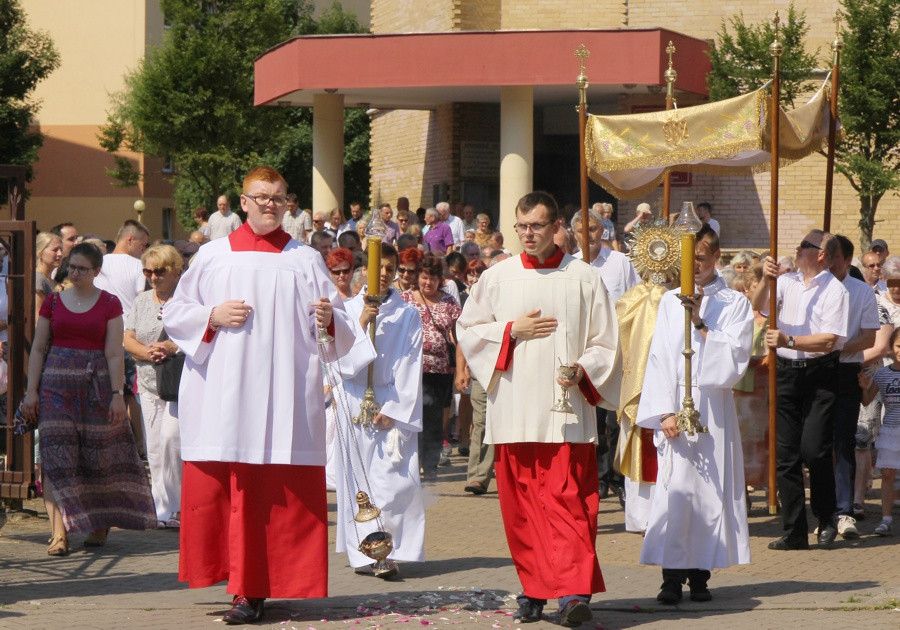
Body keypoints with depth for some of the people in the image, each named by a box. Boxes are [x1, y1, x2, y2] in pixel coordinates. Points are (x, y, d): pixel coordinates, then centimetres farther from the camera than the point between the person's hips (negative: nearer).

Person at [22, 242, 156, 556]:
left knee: (98, 454, 3)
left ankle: (101, 523, 21)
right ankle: (59, 531, -14)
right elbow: (38, 349, 9)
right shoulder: (53, 303, 8)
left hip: (96, 383, -1)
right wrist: (31, 390, 1)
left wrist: (117, 394, -9)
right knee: (56, 455, -10)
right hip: (57, 383, 1)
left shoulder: (109, 304, 3)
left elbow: (114, 353, -2)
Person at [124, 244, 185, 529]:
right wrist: (147, 352, -10)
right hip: (149, 384, 6)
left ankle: (177, 506, -7)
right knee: (154, 448, 3)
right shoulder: (142, 301, 15)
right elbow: (128, 339, 11)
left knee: (170, 438, -18)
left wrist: (173, 347, -20)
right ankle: (163, 509, 8)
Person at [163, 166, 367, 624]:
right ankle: (245, 583, 7)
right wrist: (213, 316, -6)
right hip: (222, 396, 1)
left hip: (284, 399, -1)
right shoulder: (212, 257, 13)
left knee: (276, 496, -6)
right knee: (219, 489, -3)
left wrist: (329, 320, -14)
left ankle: (254, 590, -4)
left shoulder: (306, 261, 12)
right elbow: (173, 315, 12)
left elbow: (342, 333, 8)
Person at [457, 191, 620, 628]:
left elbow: (605, 344, 5)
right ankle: (534, 589, 12)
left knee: (567, 498, -11)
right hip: (513, 409, 3)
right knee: (520, 503, 4)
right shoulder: (496, 278, 10)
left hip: (565, 410, -2)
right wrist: (512, 330, -4)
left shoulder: (584, 280, 4)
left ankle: (573, 591, -18)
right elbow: (468, 329, 10)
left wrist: (583, 370, -14)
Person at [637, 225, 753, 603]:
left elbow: (733, 360, -5)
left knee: (709, 487, -1)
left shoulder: (735, 304, 5)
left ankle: (700, 574, 6)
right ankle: (673, 575, -5)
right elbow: (659, 359, 4)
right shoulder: (671, 301, 9)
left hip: (713, 408, -1)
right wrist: (665, 411, -6)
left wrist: (701, 324, -15)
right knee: (674, 489, -6)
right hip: (674, 406, 1)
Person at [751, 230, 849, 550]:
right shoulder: (786, 281, 11)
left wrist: (788, 340, -19)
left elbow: (829, 341, -12)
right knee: (786, 455, 3)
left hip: (820, 372, -5)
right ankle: (794, 533, 9)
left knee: (813, 449, -12)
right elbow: (757, 306, 2)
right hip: (786, 372, 5)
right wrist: (766, 280, -14)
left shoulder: (835, 290, -5)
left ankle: (826, 518, 11)